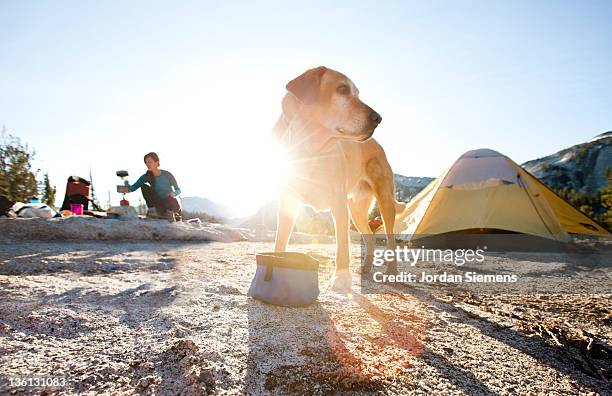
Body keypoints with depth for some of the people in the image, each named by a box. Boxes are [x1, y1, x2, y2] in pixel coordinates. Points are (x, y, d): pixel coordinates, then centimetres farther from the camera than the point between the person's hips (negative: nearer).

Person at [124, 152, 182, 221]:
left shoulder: (167, 174, -14)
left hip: (171, 203, -4)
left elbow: (178, 190, -5)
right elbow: (132, 188, -8)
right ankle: (152, 210, -14)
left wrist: (173, 194, -27)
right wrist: (127, 184, -30)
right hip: (159, 205, 4)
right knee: (144, 187, -14)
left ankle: (171, 212, -8)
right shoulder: (146, 177, -4)